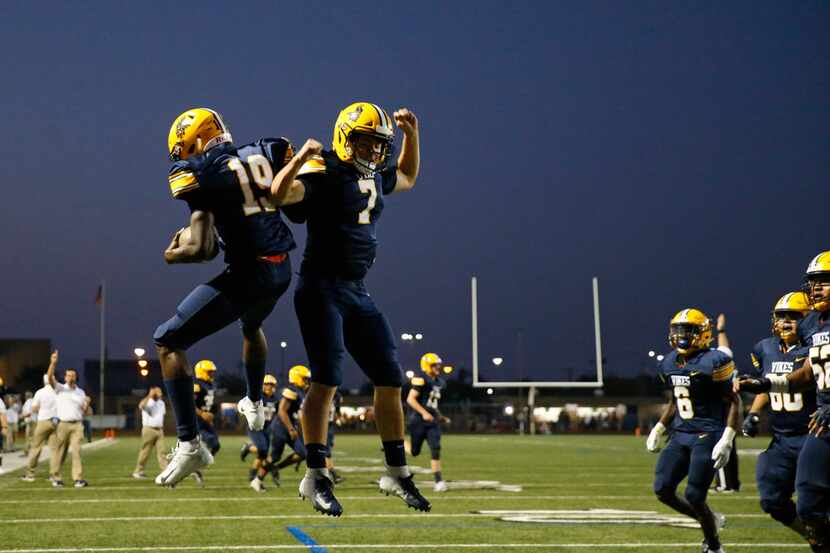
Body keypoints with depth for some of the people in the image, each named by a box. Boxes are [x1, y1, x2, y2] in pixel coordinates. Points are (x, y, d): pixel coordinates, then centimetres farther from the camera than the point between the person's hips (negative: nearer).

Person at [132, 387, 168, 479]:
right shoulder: (147, 402, -10)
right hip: (149, 429, -6)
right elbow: (141, 406, -34)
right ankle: (138, 471, 9)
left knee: (161, 451, 0)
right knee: (145, 451, -1)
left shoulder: (161, 403, 13)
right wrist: (150, 395, -33)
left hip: (159, 430, 6)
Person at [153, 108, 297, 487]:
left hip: (247, 272, -7)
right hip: (282, 270, 7)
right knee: (251, 325, 40)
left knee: (167, 343, 4)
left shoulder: (200, 173, -10)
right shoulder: (266, 153, 7)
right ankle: (254, 405, 61)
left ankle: (189, 445, -3)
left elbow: (204, 249, -17)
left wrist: (169, 254, 1)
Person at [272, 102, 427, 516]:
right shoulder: (324, 172, -10)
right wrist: (300, 159, -41)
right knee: (326, 380, -13)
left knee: (390, 380, 8)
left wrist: (411, 134, 24)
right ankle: (316, 477, -6)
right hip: (321, 288, -8)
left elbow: (407, 178, 36)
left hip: (357, 292, 8)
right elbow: (281, 193, -26)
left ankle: (397, 473, 19)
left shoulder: (375, 177, 14)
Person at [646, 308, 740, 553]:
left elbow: (733, 402, -10)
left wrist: (727, 440, -18)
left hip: (708, 436, -7)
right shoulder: (669, 363, 10)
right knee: (663, 490, 0)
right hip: (680, 435, 7)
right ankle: (710, 520, 23)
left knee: (694, 496, -10)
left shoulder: (713, 362, -13)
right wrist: (658, 429, 17)